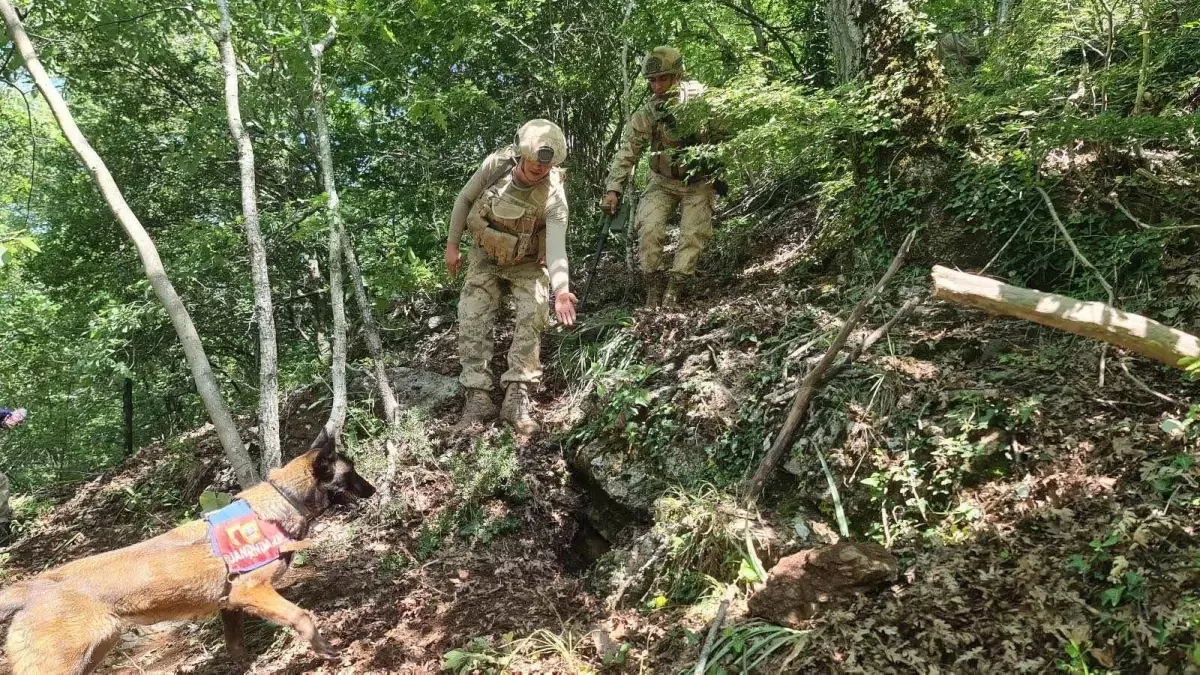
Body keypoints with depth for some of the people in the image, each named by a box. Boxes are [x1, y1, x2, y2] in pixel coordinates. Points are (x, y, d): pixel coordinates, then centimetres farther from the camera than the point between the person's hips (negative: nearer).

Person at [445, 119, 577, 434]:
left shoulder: (553, 196, -29)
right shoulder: (495, 164, -22)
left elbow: (556, 247, -39)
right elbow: (465, 199, -4)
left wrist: (561, 291, -55)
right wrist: (452, 244, -2)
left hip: (527, 263, -2)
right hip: (485, 257, 2)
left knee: (534, 313, -23)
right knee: (473, 318, -12)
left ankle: (516, 396, -18)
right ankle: (478, 397, -7)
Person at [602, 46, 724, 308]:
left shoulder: (703, 100, -16)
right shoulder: (645, 115, -14)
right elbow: (626, 153, -14)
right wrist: (613, 190, -22)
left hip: (699, 182, -1)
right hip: (663, 182, 1)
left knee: (694, 235, -11)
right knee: (649, 229, -18)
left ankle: (672, 292, -3)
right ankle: (654, 285, -5)